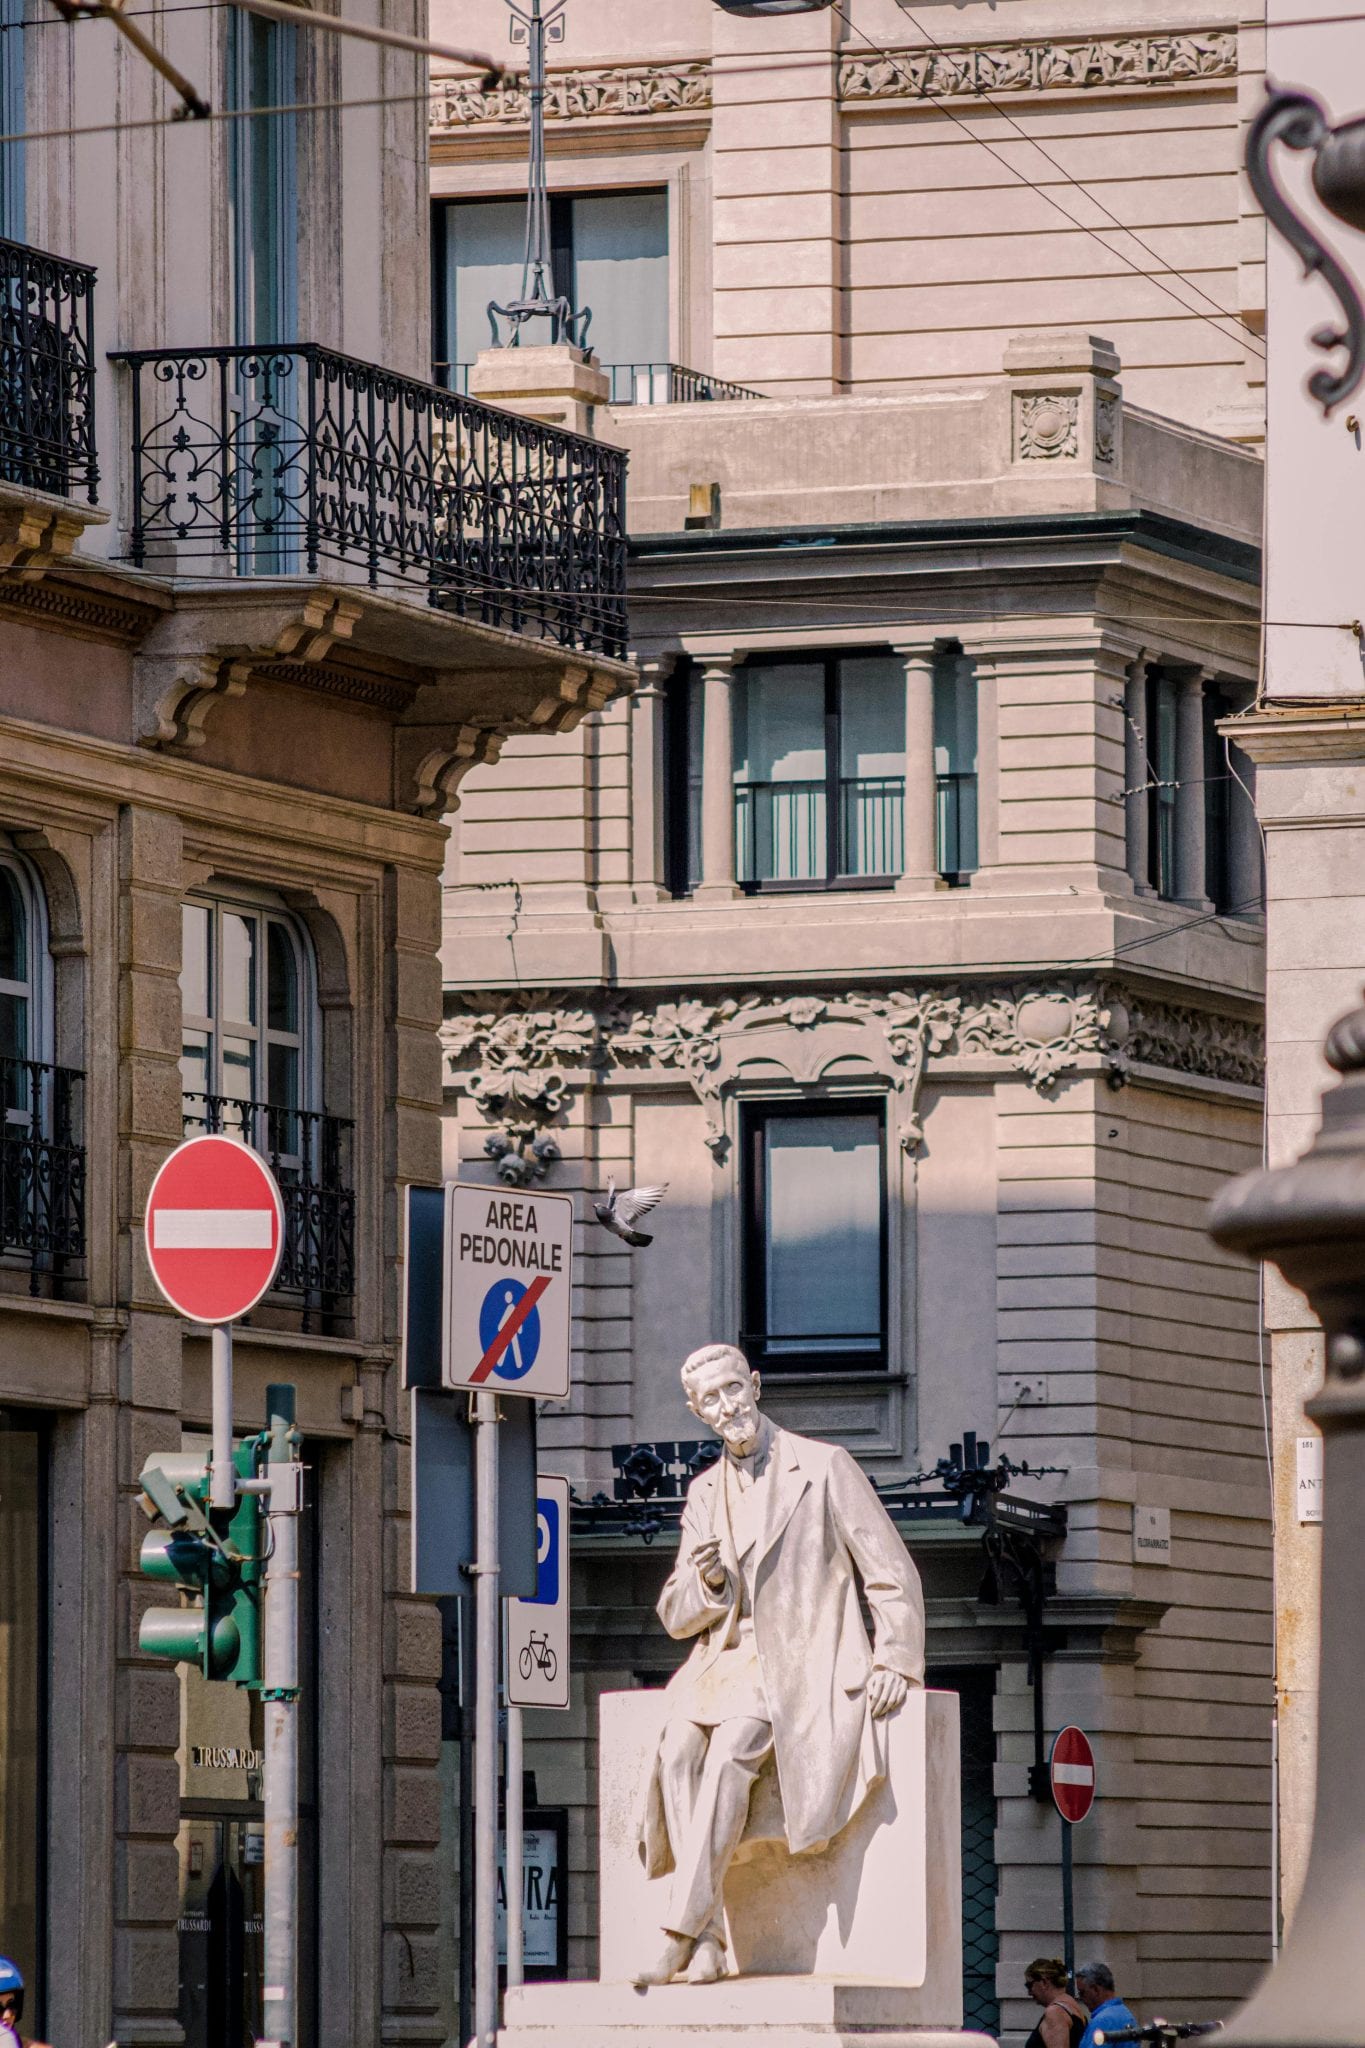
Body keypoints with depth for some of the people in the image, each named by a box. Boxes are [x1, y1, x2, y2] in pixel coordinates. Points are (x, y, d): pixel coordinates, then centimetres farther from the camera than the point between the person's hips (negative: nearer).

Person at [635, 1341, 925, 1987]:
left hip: (803, 1663, -4)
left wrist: (895, 1663, -13)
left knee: (729, 1751, -34)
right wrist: (705, 1584, -6)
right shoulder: (704, 1492, 18)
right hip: (725, 1663, 4)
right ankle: (708, 1938, -33)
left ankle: (680, 1932, -37)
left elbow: (892, 1577, 1)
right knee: (677, 1752, -29)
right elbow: (675, 1617, 18)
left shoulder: (823, 1467, 2)